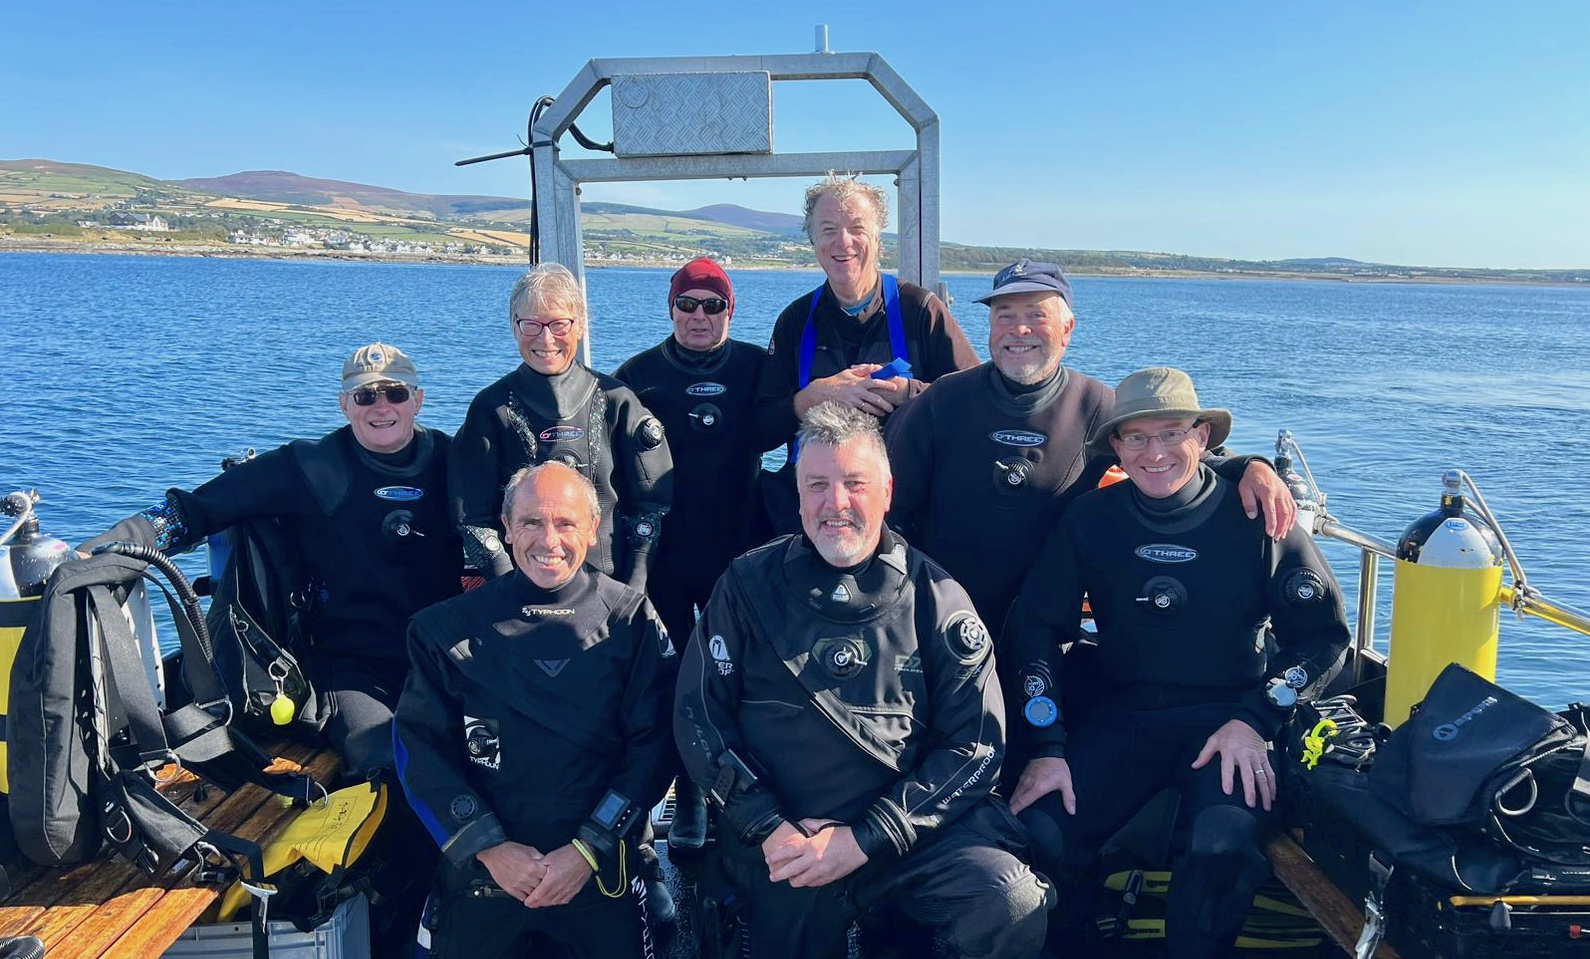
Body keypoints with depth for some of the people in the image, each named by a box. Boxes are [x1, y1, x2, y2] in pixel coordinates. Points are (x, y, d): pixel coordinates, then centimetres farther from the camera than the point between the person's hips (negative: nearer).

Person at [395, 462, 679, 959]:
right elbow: (419, 746, -4)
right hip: (480, 872, 1)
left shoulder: (633, 621, -5)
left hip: (602, 873, 0)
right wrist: (488, 846, -12)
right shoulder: (451, 626, -3)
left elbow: (654, 744, -7)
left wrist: (591, 848, -13)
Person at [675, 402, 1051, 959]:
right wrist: (769, 828, -11)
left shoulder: (934, 597, 0)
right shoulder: (750, 584, 2)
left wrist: (864, 839, -13)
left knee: (1014, 905, -22)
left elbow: (976, 741, -4)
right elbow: (699, 713, 0)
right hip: (780, 843, 1)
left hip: (914, 827, -1)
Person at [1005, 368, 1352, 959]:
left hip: (1230, 717, -1)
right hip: (1119, 717, 2)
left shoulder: (1254, 517, -3)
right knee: (1041, 836, -20)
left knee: (1221, 849, -30)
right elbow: (1036, 625, 2)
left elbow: (1324, 633, 1)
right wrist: (1046, 747, -7)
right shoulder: (1090, 520, 1)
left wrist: (1255, 720, -11)